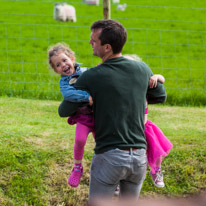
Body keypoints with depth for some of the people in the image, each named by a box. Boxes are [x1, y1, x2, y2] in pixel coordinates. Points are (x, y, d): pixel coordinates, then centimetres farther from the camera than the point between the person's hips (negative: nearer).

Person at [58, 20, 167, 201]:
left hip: (109, 156, -4)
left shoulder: (91, 77, -12)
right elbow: (160, 96, 20)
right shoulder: (142, 70, 0)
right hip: (139, 155, 5)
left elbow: (64, 111, -1)